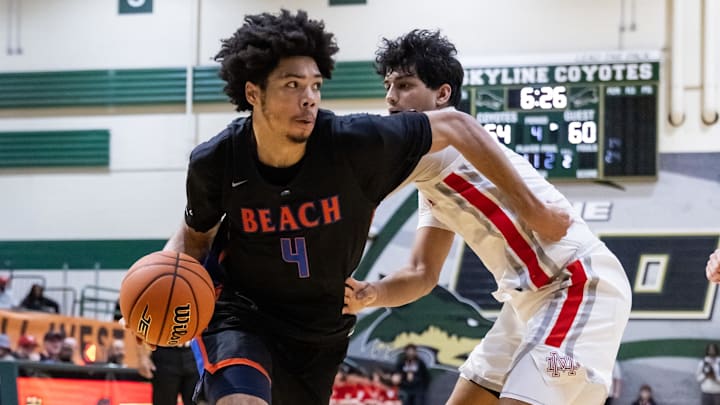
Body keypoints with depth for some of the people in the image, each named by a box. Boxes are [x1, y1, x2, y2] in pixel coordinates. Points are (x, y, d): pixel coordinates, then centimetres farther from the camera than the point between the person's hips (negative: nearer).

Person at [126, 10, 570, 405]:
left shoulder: (354, 144, -26)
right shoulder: (215, 163, -21)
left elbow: (456, 127, -13)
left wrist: (532, 209, -8)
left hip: (321, 327, 3)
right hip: (239, 313, -2)